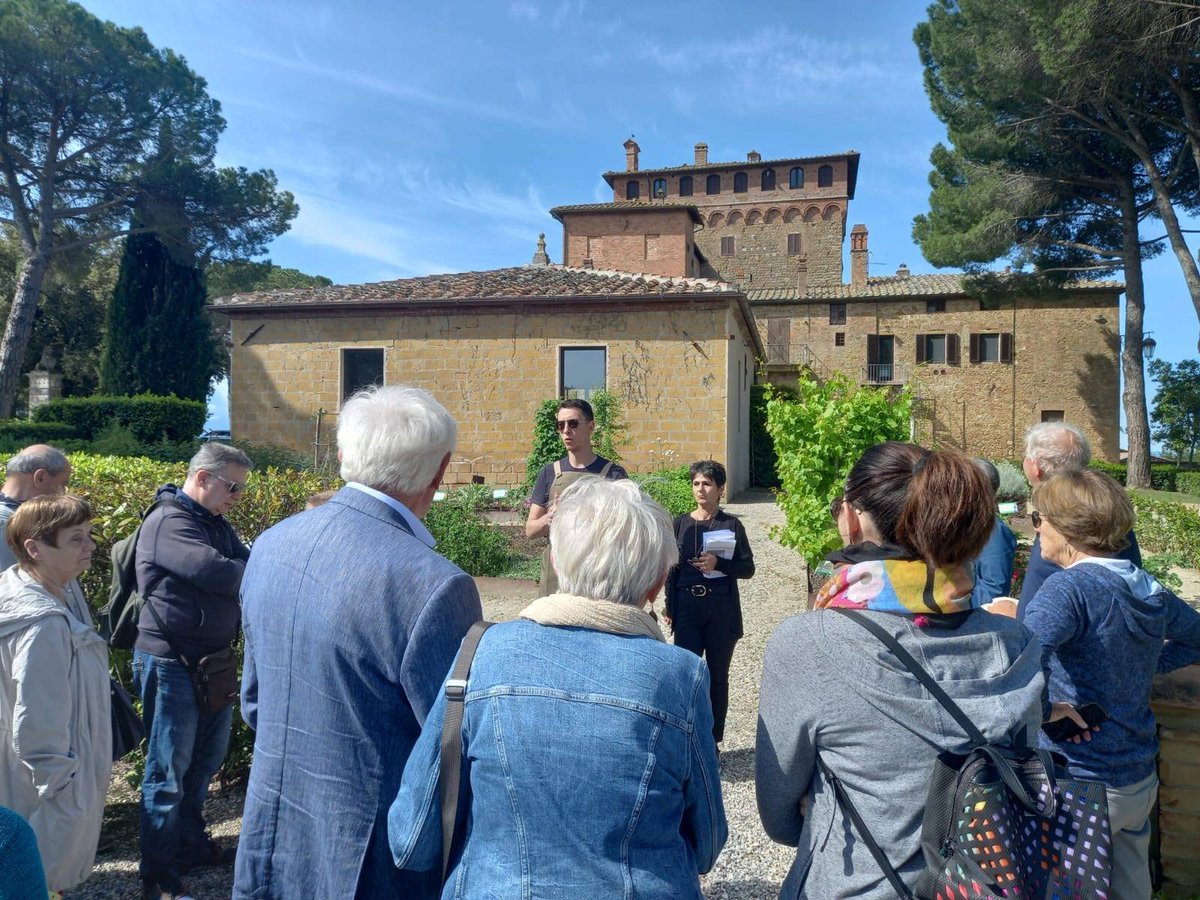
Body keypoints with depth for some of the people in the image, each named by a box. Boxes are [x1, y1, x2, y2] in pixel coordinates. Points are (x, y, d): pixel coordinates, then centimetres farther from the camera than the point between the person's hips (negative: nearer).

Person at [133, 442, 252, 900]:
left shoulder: (215, 522, 10)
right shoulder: (169, 522, -19)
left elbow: (247, 567, 5)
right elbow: (219, 575, -29)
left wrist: (237, 568, -17)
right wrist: (244, 566, -10)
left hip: (212, 660, 9)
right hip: (170, 662, -9)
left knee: (207, 756, 19)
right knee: (169, 770, 2)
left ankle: (191, 843, 37)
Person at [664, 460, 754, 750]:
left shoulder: (732, 525, -1)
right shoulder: (681, 523, 4)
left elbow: (748, 568, -1)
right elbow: (673, 568, 8)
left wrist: (719, 564, -18)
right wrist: (669, 608, 8)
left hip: (721, 609, -1)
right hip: (687, 607, 1)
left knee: (717, 677, 9)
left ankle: (713, 742, 22)